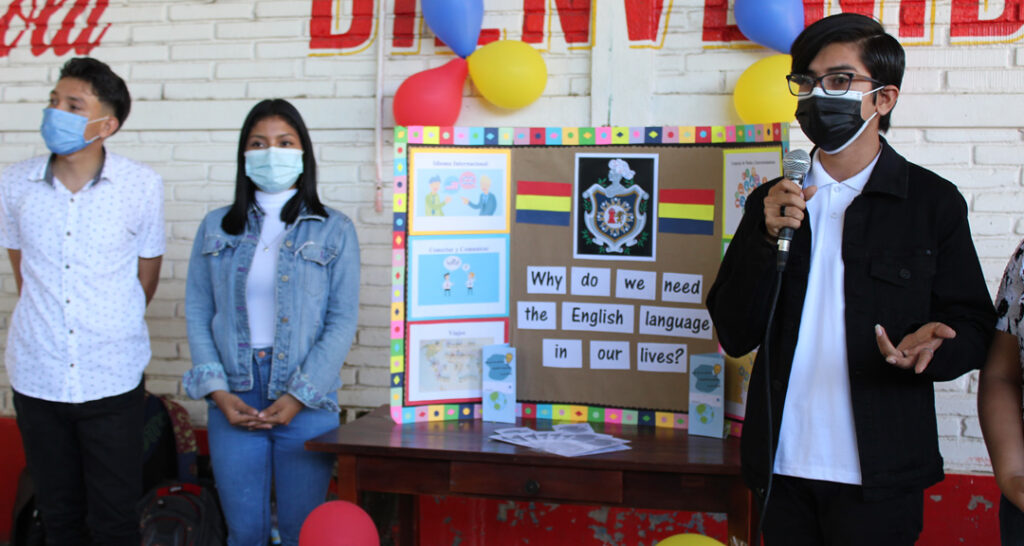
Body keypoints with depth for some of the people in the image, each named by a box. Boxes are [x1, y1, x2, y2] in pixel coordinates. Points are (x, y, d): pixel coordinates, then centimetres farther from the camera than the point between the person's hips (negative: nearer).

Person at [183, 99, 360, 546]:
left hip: (306, 403, -2)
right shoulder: (216, 228, 10)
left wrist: (298, 396, -11)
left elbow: (342, 321, -3)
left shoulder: (334, 231, 1)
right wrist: (217, 390, -6)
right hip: (233, 401, 2)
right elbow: (197, 312, 6)